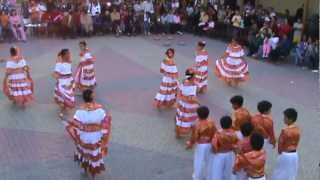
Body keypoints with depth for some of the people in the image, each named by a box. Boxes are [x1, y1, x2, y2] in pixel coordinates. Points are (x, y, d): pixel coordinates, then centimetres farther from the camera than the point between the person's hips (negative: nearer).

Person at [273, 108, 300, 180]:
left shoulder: (285, 130, -25)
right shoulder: (297, 129, -3)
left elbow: (280, 143, -15)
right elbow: (297, 141, 6)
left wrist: (280, 152, 2)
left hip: (285, 155, -6)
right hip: (295, 154, 6)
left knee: (281, 173, 10)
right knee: (292, 173, 18)